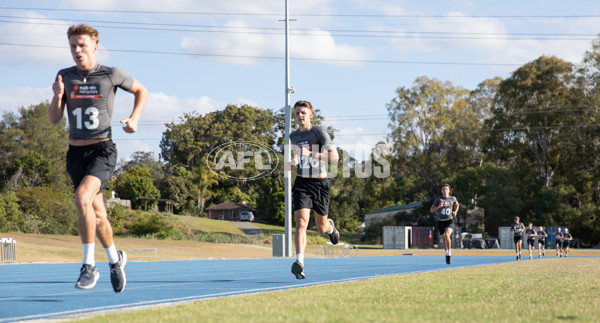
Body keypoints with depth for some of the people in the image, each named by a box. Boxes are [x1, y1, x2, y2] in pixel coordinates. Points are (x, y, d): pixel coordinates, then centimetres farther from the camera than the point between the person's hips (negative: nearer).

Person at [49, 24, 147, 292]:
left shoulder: (111, 75, -4)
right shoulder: (65, 76, 4)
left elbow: (141, 91, 13)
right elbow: (54, 119, 5)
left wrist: (134, 119, -3)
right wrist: (58, 96, -15)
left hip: (102, 150, -4)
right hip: (76, 152, 4)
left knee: (83, 198, -27)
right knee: (97, 213, 10)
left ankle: (89, 265, -21)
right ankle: (115, 259, 34)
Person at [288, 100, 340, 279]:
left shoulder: (319, 132, -7)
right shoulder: (293, 136, 10)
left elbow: (334, 156, -18)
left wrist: (311, 154, -27)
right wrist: (293, 162, 10)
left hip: (320, 182, -2)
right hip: (301, 182, 3)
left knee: (321, 228, 11)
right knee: (301, 220, -19)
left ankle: (330, 226, 50)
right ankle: (299, 262, -27)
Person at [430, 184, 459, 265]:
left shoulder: (452, 198, 2)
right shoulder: (438, 199, -1)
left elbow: (457, 204, 25)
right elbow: (431, 210, 1)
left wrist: (455, 212, 7)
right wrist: (438, 207, -16)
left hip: (449, 221, -2)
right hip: (441, 221, 2)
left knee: (447, 235, -27)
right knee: (444, 239, 13)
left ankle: (449, 254, -22)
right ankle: (447, 255, 35)